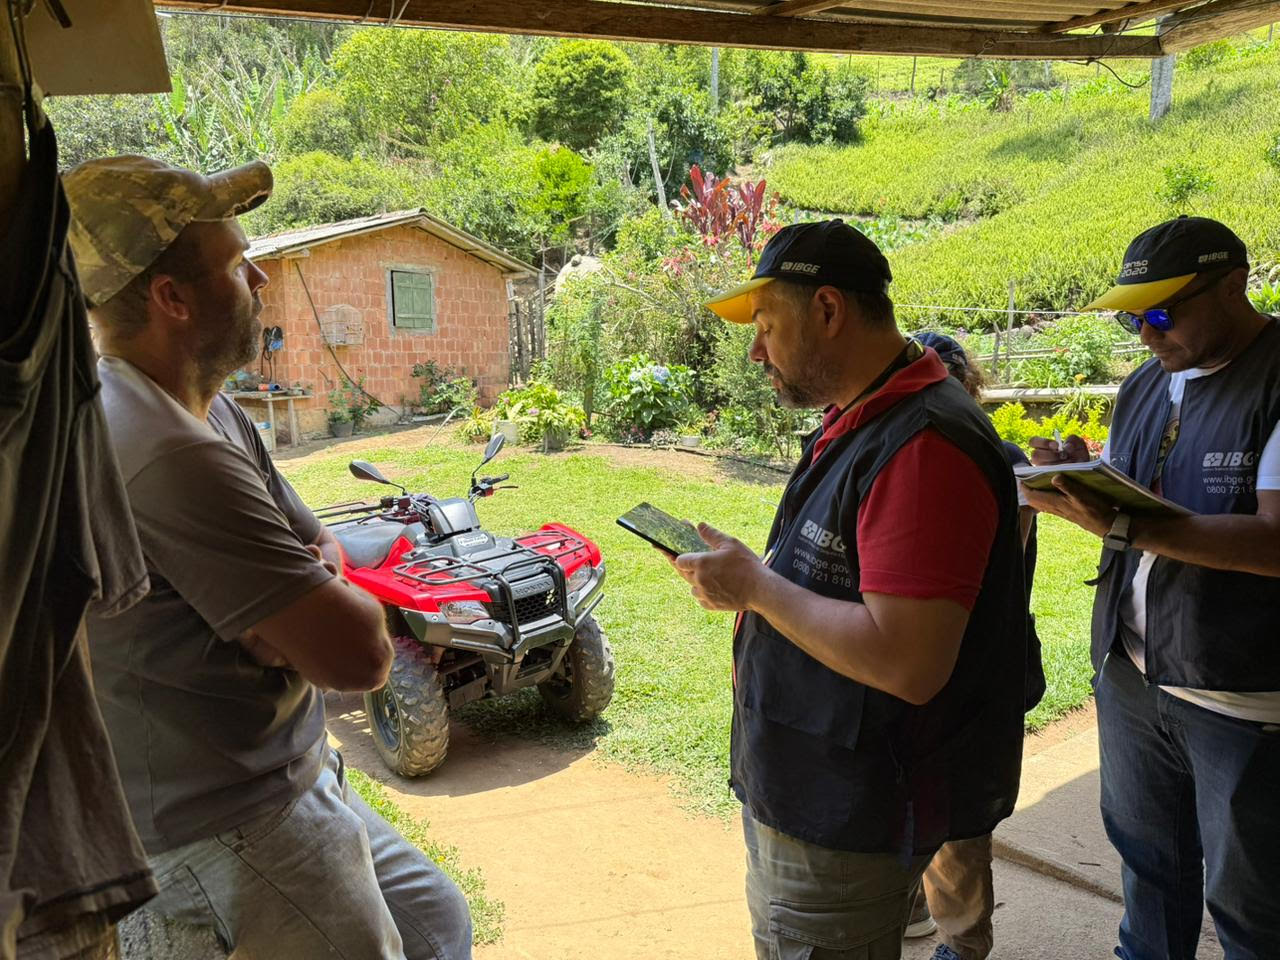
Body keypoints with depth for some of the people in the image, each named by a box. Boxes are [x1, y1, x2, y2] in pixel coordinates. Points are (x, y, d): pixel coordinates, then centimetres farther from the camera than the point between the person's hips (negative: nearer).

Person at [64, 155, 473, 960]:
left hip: (283, 773, 10)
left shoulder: (207, 409, 5)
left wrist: (319, 582, -12)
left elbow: (320, 545, 11)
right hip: (221, 825, -9)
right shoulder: (173, 458, -29)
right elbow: (362, 654, -29)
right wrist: (345, 607, -7)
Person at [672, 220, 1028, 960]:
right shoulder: (854, 421, 8)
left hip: (847, 827, -10)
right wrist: (745, 576, 2)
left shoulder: (923, 445, -26)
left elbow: (906, 664, -30)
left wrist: (755, 586, -22)